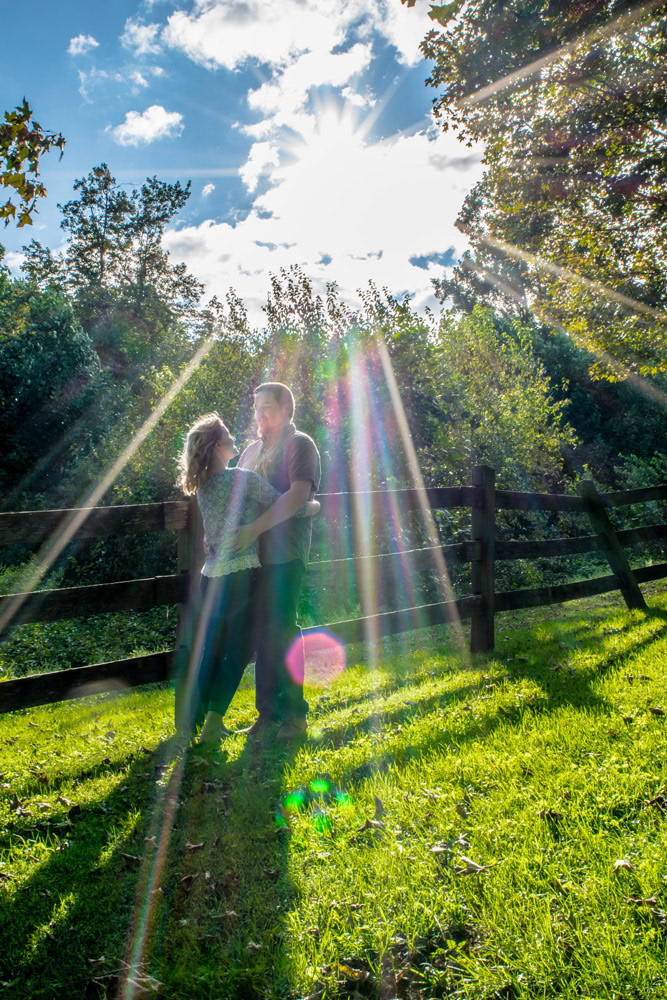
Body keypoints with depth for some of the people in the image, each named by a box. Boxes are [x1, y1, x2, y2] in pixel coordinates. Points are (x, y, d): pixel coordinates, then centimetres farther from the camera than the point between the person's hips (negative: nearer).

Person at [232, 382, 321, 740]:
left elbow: (298, 495, -18)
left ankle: (295, 714, 5)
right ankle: (268, 711, 19)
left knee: (281, 629, -6)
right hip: (252, 552, 7)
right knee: (262, 631, 9)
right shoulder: (253, 449, 21)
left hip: (283, 552, -7)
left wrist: (254, 529, -25)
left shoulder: (299, 444, -3)